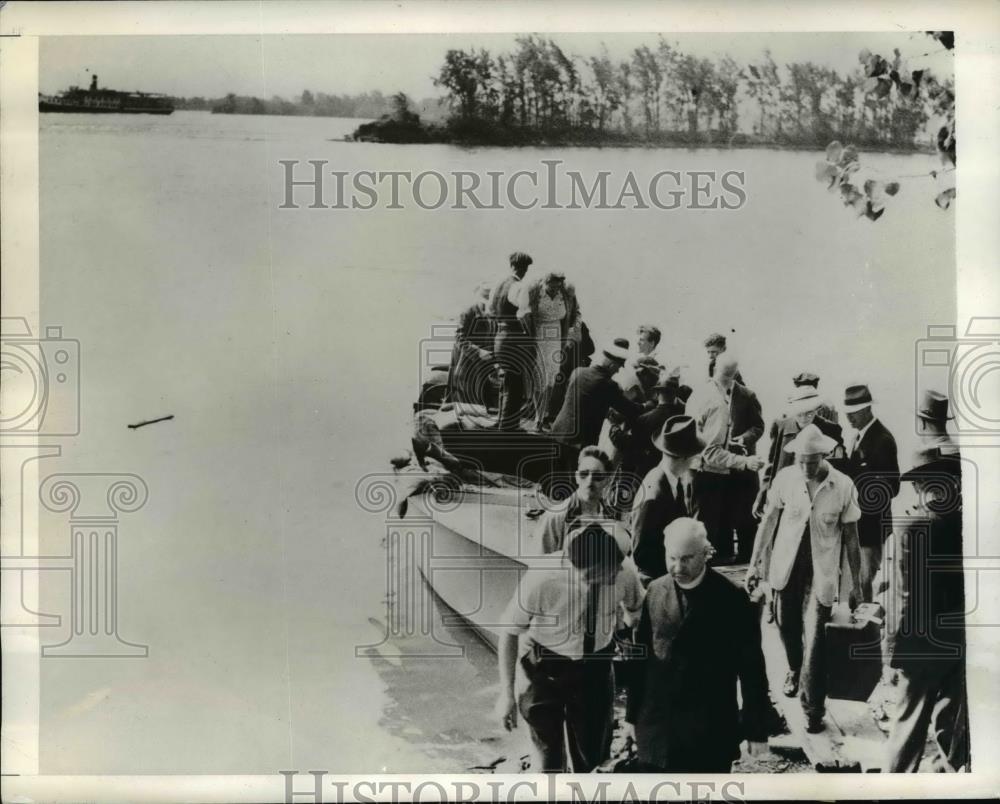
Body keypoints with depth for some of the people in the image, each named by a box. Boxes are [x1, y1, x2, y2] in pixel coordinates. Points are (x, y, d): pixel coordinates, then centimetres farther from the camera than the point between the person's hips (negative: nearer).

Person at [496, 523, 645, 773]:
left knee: (592, 754, 16)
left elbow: (635, 613, -2)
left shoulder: (625, 572, -26)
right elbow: (510, 633, -17)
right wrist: (507, 693, -13)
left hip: (596, 665, 2)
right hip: (544, 668, -2)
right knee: (550, 755, 16)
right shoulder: (540, 580, -34)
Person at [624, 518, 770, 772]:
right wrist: (632, 714, 10)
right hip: (657, 727, 3)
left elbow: (751, 669, -5)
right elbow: (640, 656, 6)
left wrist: (756, 730, -4)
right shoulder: (654, 592, 1)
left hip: (712, 733, -3)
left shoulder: (731, 599, -9)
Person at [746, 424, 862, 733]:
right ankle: (794, 670, 50)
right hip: (787, 565, 3)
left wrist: (855, 583, -1)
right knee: (786, 625, 19)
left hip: (821, 571, -3)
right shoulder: (785, 478, -9)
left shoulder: (843, 486, -13)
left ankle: (813, 707, 9)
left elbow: (851, 537, -4)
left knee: (814, 640, -7)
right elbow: (768, 521, 1)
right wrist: (755, 563, 2)